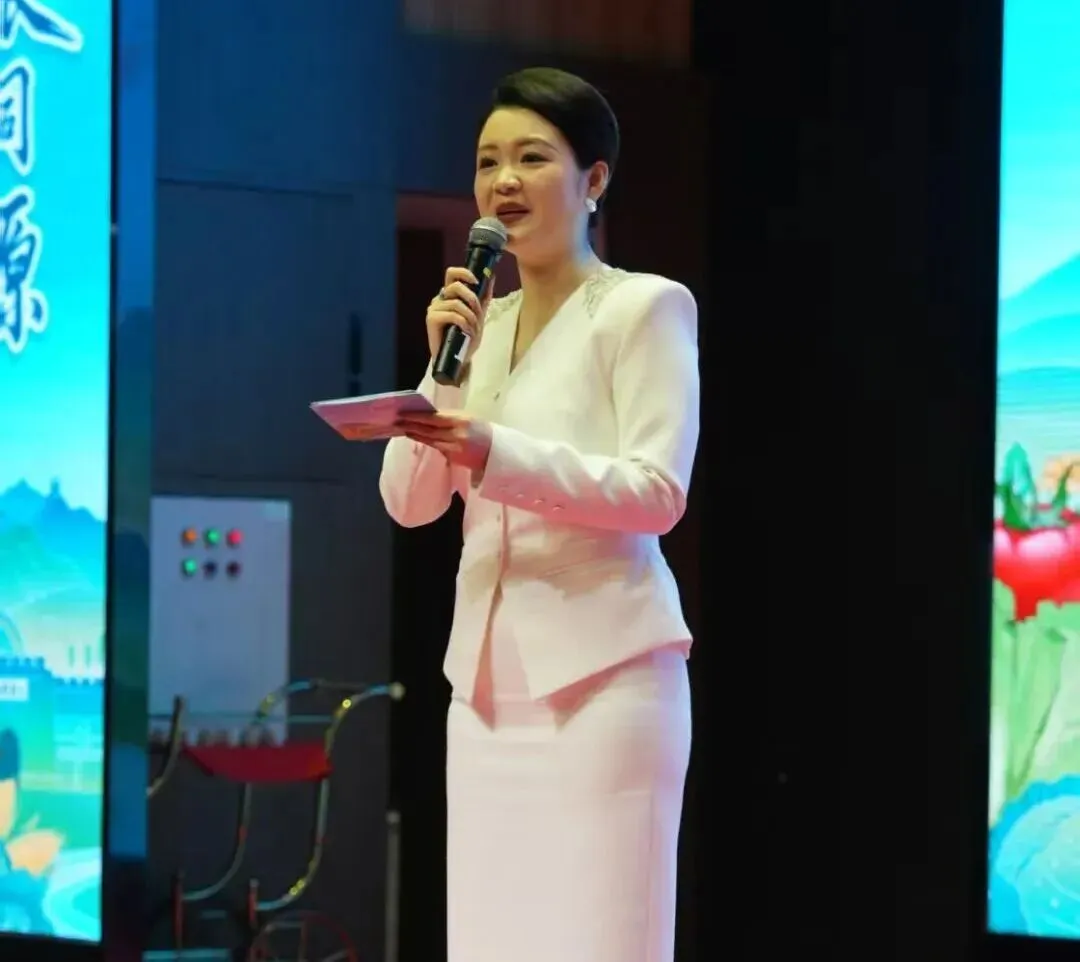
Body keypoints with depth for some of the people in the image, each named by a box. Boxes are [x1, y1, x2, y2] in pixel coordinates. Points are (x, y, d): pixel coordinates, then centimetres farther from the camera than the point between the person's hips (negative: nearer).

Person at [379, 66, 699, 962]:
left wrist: (497, 454, -24)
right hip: (488, 671, 6)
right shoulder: (480, 322, 16)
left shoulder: (645, 307, -2)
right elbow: (409, 503, 9)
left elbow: (659, 492, -13)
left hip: (602, 668, -6)